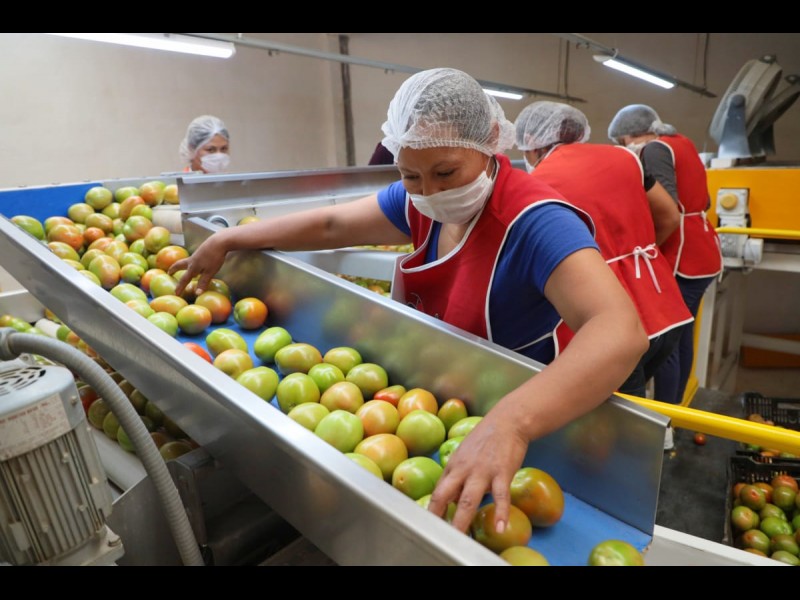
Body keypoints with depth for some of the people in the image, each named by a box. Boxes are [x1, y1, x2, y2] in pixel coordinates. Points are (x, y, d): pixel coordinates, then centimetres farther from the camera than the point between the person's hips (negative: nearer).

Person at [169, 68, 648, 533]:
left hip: (513, 418, -5)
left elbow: (621, 331, -41)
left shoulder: (534, 221, -28)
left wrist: (511, 423, -56)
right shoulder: (422, 201, -7)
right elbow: (331, 225, 1)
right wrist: (226, 241, 4)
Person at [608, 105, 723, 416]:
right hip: (702, 252, 9)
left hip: (681, 257, -9)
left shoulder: (654, 149, -10)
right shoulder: (683, 143, 16)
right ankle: (673, 410, 27)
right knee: (682, 337, 15)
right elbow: (703, 201, 18)